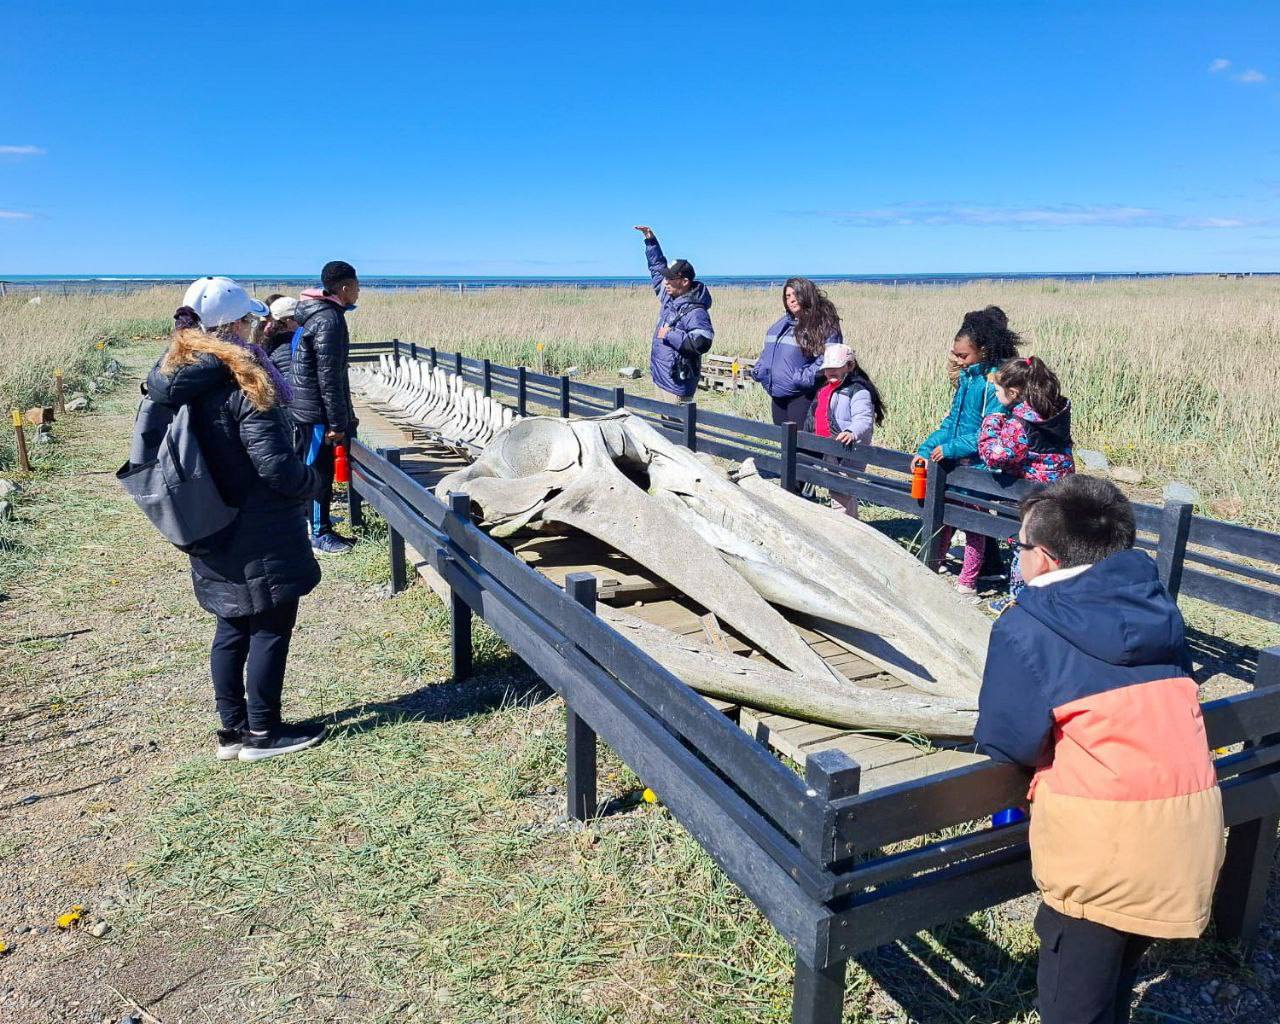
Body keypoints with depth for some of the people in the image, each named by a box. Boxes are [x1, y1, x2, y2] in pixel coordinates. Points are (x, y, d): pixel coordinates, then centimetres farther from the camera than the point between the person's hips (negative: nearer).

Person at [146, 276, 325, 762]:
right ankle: (262, 734, 17)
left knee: (231, 628, 18)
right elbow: (276, 466, -22)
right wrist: (312, 481, -3)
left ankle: (232, 729, 28)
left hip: (212, 536, 8)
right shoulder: (242, 381, -20)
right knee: (271, 629, 6)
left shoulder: (171, 377, 5)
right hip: (258, 537, -8)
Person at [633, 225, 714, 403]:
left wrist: (670, 335, -24)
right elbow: (657, 267, 23)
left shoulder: (695, 312, -19)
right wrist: (651, 240, 21)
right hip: (660, 378, 9)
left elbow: (702, 343, -32)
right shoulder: (669, 298, 8)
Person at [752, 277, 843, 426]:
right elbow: (768, 352, 24)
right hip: (777, 396, 8)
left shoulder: (824, 325, -7)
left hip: (801, 396, -8)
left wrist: (805, 377, -26)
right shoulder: (781, 324, 16)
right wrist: (758, 370, 8)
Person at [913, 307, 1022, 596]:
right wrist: (926, 449, 2)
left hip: (978, 464, -7)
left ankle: (967, 584, 16)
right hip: (954, 463, 7)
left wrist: (950, 448, -19)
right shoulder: (966, 377, 8)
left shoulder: (996, 380, -17)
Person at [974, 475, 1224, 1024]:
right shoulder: (1153, 605, 10)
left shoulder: (1025, 626, -8)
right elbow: (1158, 707, 18)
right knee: (1117, 976, 28)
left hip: (1103, 830, -6)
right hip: (1194, 814, 7)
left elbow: (1008, 742, -10)